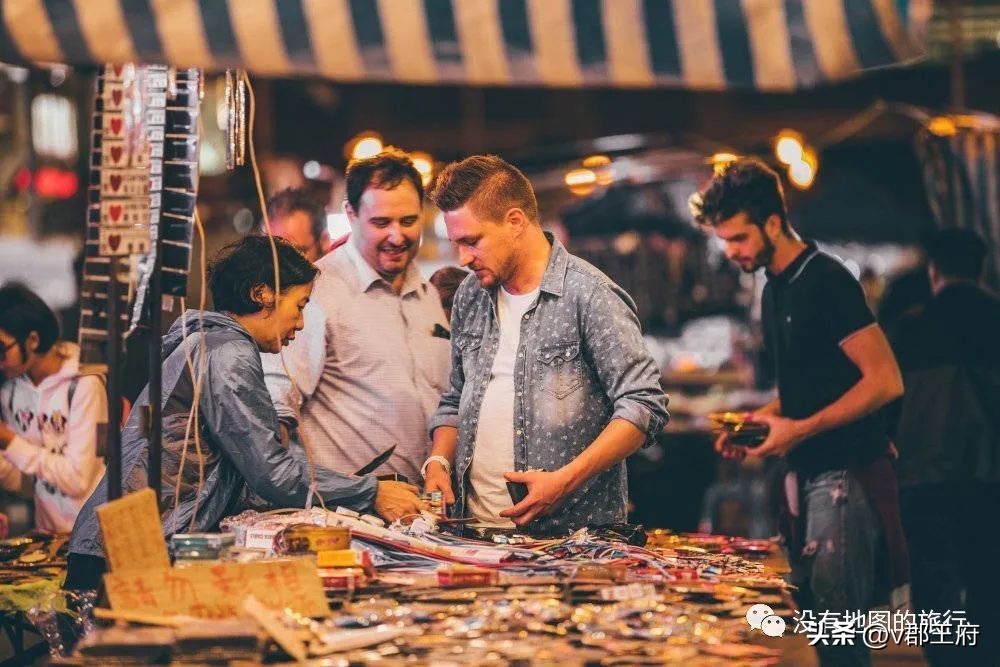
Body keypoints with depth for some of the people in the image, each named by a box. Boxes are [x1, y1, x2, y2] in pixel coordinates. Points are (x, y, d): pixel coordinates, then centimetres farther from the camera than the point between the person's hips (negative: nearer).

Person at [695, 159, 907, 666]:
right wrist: (758, 421, 8)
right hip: (805, 472, 9)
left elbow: (885, 381, -18)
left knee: (836, 622, -10)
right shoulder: (775, 290, 14)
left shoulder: (826, 281, -13)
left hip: (846, 472, -9)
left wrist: (801, 429, -19)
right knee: (810, 615, 9)